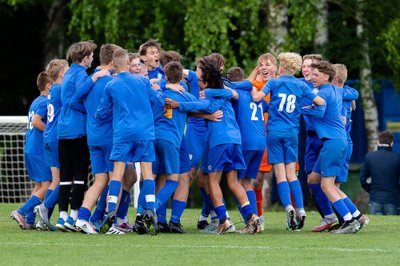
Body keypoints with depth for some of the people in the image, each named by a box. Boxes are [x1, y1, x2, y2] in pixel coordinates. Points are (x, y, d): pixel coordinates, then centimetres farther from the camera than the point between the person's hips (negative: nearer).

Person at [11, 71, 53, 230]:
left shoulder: (35, 102, 17)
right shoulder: (45, 102, -11)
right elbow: (36, 121, -22)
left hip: (29, 149, 10)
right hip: (40, 150, -10)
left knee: (38, 186, 14)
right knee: (47, 186, -7)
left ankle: (29, 221, 8)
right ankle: (21, 213, -14)